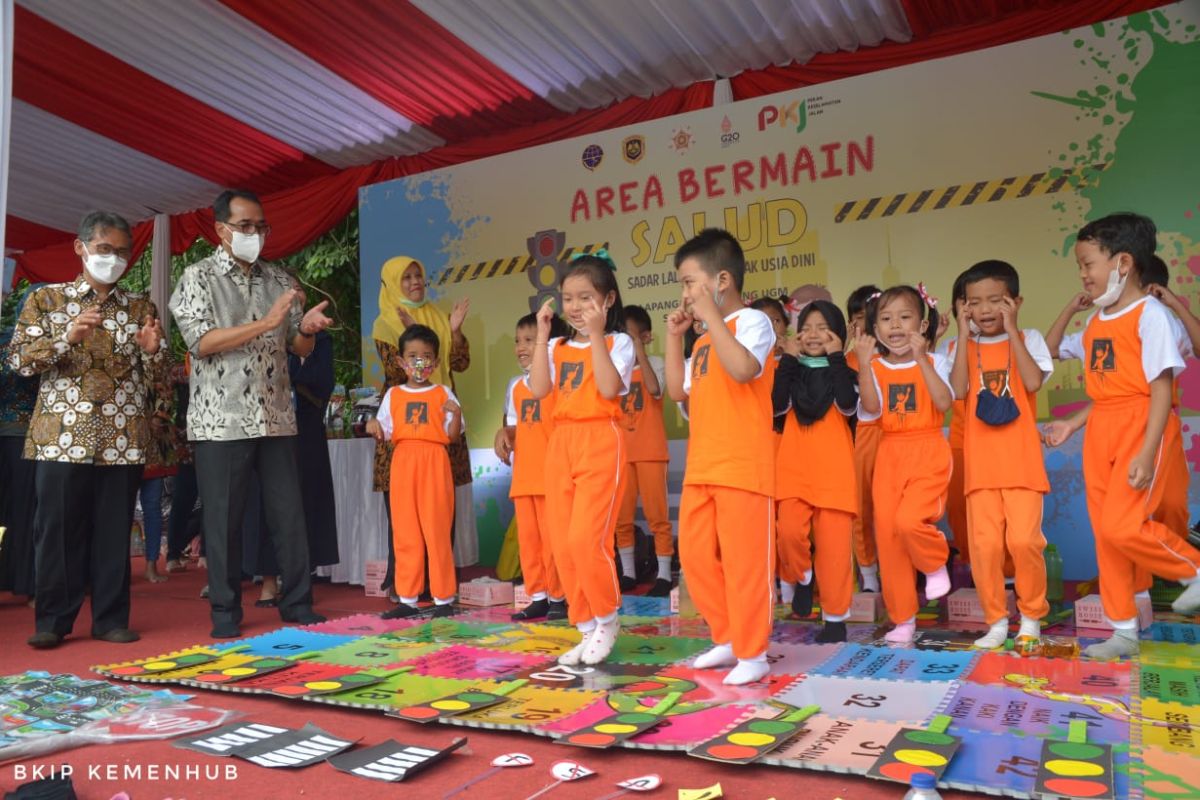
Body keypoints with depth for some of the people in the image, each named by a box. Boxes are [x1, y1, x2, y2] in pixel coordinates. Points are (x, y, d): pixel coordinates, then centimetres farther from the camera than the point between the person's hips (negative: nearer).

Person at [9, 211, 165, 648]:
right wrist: (68, 337, -15)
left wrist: (151, 350, -9)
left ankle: (111, 618, 13)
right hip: (62, 435, -1)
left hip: (122, 438, 2)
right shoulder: (46, 298, 8)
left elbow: (151, 375, 13)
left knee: (114, 530, 5)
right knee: (59, 529, 2)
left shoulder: (139, 307, 13)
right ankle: (53, 620, 13)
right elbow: (18, 358, 0)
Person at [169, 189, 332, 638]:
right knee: (223, 519, 3)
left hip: (276, 417, 4)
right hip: (221, 420, -3)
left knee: (289, 512, 5)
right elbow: (201, 341, -12)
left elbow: (300, 348, 13)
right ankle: (226, 613, 15)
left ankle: (297, 603, 16)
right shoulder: (198, 277, 1)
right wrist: (267, 322, -19)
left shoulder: (279, 280, 12)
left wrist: (306, 328, -11)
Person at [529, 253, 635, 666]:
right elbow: (539, 389, -3)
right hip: (561, 445, 5)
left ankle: (607, 620, 11)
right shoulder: (557, 347, 13)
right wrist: (542, 335, -3)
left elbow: (610, 389, -16)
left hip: (600, 443, -5)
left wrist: (596, 335, -15)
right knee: (563, 544, 4)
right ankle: (588, 630, 17)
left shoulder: (618, 342, 1)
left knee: (586, 538, -13)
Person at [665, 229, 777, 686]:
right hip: (701, 466, 9)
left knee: (743, 559, -3)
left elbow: (743, 369, -26)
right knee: (695, 556, 10)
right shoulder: (705, 338, 20)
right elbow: (678, 390, 20)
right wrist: (675, 336, 15)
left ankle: (753, 653, 11)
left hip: (743, 465, -8)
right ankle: (728, 639, 25)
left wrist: (711, 316, -18)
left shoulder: (751, 321, -6)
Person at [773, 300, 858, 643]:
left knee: (834, 541, -2)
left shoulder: (844, 370, 8)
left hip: (833, 466, -1)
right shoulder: (791, 369, 12)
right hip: (794, 464, 1)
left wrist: (836, 357, -9)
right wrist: (788, 359, -4)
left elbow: (847, 405, -13)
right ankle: (802, 578, 16)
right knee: (789, 531, -16)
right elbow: (777, 406, -6)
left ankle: (835, 616, 10)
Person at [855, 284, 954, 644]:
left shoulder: (933, 362, 1)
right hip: (889, 455, 3)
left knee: (909, 519, -25)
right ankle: (902, 619, 16)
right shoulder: (875, 368, 5)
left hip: (928, 452, -3)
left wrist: (920, 359, -20)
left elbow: (944, 402, -16)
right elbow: (871, 407, -11)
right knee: (887, 534, 2)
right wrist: (864, 363, -17)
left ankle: (936, 564, 11)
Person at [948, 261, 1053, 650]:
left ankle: (1031, 616, 14)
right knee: (985, 543, -2)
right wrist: (964, 335, -8)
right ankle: (996, 622, 13)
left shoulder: (1028, 339, 6)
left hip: (1021, 458, -1)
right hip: (980, 461, 2)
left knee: (1023, 539, -9)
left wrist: (1012, 331, -10)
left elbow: (1033, 382, -13)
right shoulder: (965, 346, 9)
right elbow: (958, 389, -10)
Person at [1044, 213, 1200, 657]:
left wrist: (1147, 452, -21)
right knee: (1105, 532, 8)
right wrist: (1070, 308, 14)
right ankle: (1124, 631, 18)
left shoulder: (1150, 313, -10)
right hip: (1100, 431, 8)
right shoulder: (1095, 322, 11)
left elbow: (1162, 387, -15)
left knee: (1122, 525, -16)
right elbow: (1051, 350, 28)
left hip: (1138, 427, -8)